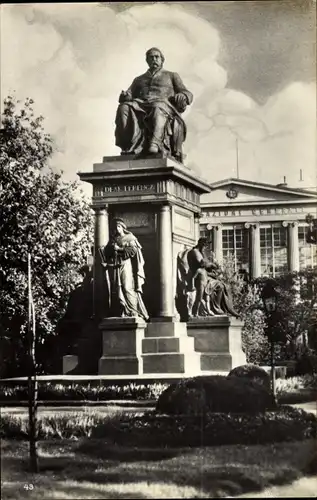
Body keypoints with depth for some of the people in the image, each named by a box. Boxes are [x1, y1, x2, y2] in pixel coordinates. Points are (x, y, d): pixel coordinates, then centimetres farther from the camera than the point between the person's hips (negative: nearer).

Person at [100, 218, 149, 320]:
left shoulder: (130, 238, 10)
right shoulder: (112, 240, 23)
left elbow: (134, 249, -6)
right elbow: (106, 253, 15)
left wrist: (119, 249, -8)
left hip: (126, 265, -4)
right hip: (114, 268, 4)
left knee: (127, 288, -15)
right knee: (116, 290, -5)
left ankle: (134, 312, -17)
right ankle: (118, 314, -6)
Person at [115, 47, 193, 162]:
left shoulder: (172, 76, 29)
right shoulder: (138, 80, 35)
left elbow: (188, 95, 17)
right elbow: (128, 96, 22)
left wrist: (182, 96, -8)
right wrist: (124, 96, -3)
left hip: (164, 104, -3)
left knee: (158, 108, -41)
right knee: (124, 108, -32)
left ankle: (155, 143, -63)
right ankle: (130, 146, -48)